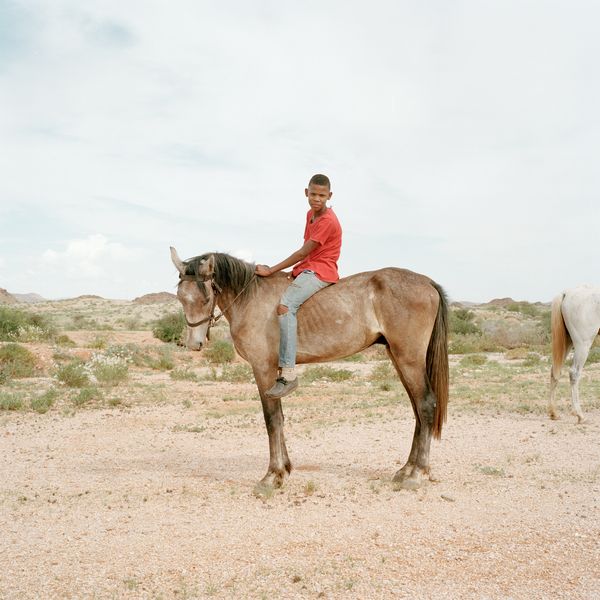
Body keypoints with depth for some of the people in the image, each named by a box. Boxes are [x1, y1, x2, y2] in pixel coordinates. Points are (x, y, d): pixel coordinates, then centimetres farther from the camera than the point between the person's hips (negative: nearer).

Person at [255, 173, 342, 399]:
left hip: (320, 272, -10)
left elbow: (303, 253, -18)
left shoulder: (327, 221, -15)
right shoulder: (311, 214, 15)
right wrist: (296, 269, 2)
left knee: (285, 306, -31)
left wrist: (271, 270, -15)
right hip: (306, 270, 10)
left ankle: (288, 373, -36)